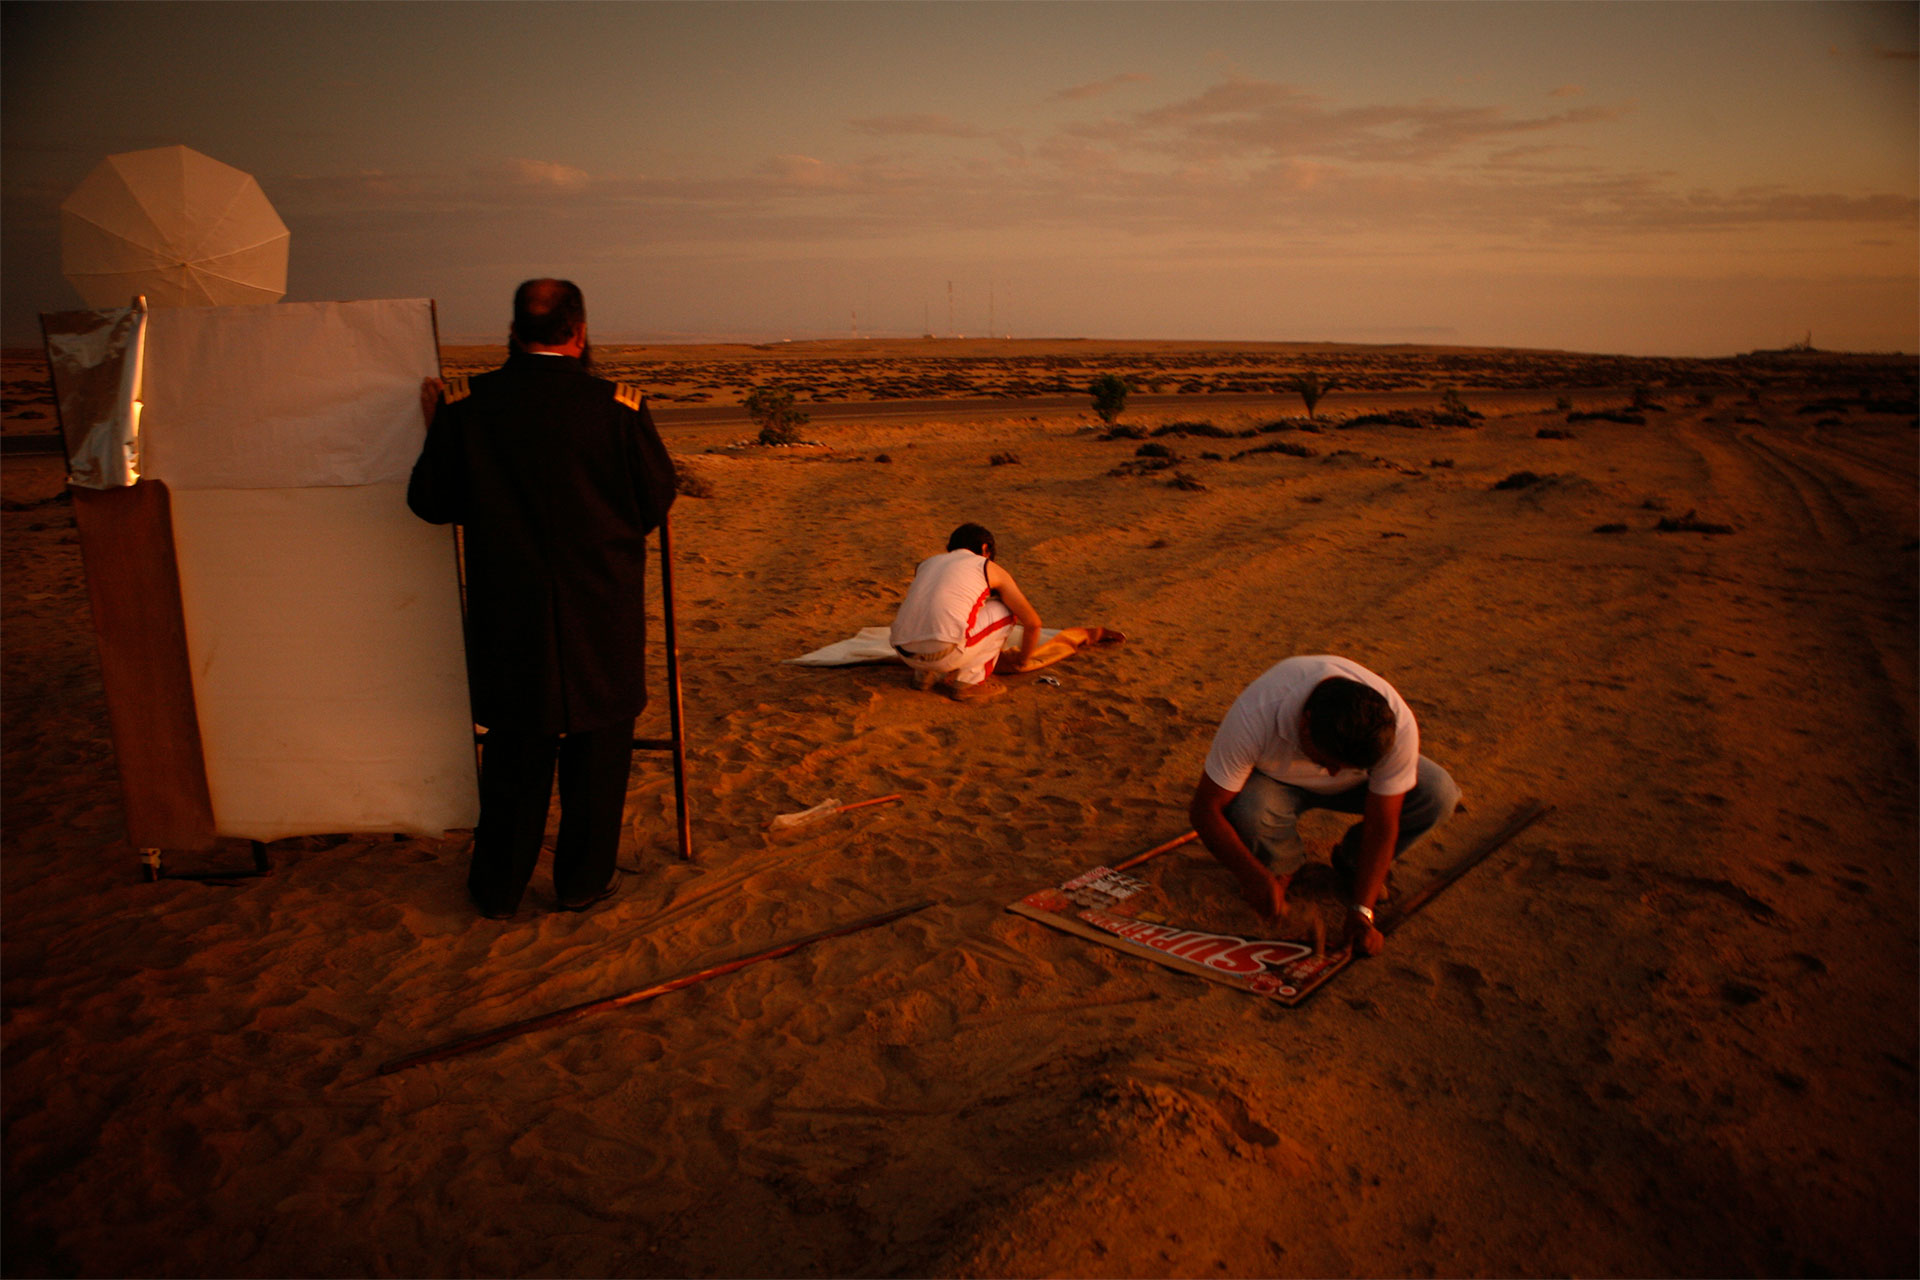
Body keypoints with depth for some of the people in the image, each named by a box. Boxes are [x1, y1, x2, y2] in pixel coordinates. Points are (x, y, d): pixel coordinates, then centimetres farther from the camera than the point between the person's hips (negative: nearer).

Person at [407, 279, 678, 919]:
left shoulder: (465, 404, -6)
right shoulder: (618, 407, -12)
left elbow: (431, 502, 2)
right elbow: (656, 504, -4)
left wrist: (436, 428, 16)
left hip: (507, 610, 2)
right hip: (601, 612, -2)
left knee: (513, 747, 16)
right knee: (596, 746, 14)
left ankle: (498, 888, 29)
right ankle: (583, 880, 26)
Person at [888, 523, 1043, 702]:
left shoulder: (926, 563, 27)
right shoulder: (990, 569, 15)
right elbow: (1033, 622, 18)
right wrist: (1021, 660, 38)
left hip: (905, 653, 6)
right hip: (944, 655, -6)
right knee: (1004, 609, 17)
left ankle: (925, 674, 18)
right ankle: (967, 681, 11)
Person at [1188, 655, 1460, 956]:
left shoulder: (1397, 724, -34)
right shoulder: (1255, 716, -40)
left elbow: (1382, 823, -24)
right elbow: (1206, 808, -30)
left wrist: (1361, 910, -28)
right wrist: (1253, 876, -40)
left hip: (1356, 782, 2)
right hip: (1277, 780, -2)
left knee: (1438, 794, -24)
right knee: (1248, 812, -37)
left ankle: (1351, 864, 4)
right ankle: (1281, 865, 1)